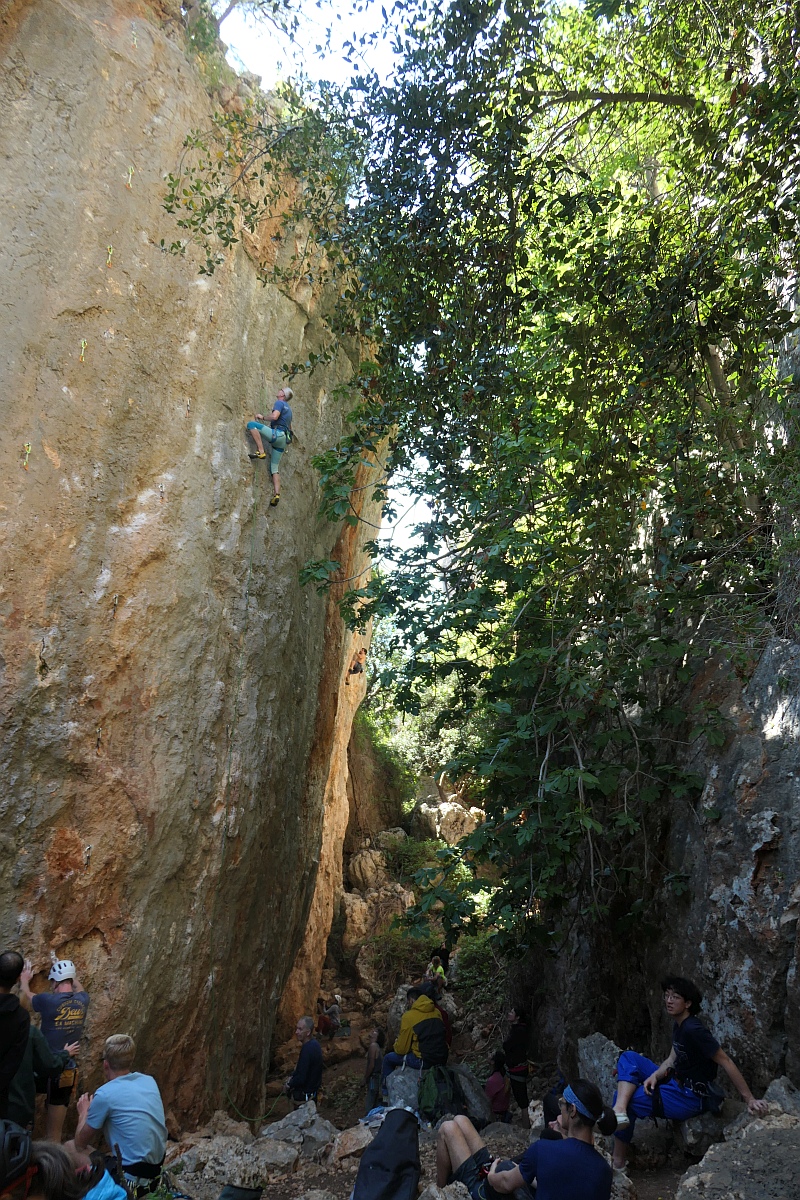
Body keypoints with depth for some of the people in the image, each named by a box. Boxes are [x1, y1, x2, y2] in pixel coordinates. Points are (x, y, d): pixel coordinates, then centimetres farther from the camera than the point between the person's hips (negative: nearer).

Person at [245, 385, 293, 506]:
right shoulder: (288, 409, 30)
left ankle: (261, 451, -24)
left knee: (251, 424, -14)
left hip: (277, 433, -9)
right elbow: (289, 427, 38)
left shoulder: (279, 403, 2)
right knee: (275, 468, 8)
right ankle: (276, 494, -2)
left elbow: (274, 416, -16)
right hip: (284, 439, 9)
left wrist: (262, 417, 1)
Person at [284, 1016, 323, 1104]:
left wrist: (288, 1085, -11)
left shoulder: (307, 1049, -29)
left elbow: (301, 1078, -26)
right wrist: (291, 1076, 4)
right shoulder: (314, 1043, 0)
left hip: (305, 1093, -8)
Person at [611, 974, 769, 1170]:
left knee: (628, 1098, -11)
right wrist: (654, 1076, -12)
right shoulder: (678, 1025, 6)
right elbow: (672, 1059, 8)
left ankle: (618, 1162, 3)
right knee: (629, 1057, -2)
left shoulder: (693, 1030, -24)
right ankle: (620, 1111, -22)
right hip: (676, 1084, 9)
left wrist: (749, 1100, -23)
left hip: (691, 1098, -9)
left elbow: (726, 1062, -22)